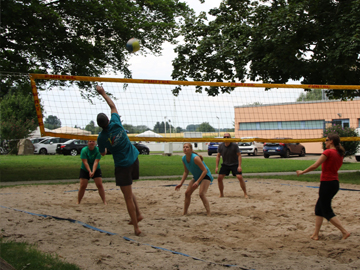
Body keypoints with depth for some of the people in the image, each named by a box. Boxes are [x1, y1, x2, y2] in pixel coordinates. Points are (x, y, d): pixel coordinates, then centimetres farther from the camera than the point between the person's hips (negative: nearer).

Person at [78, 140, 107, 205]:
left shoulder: (97, 150, -15)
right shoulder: (84, 150, -17)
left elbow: (96, 162, -22)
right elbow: (85, 162, -23)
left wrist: (93, 172, -34)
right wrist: (89, 171, -33)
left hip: (96, 169, 1)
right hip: (85, 170, -1)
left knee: (100, 185, -7)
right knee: (82, 186, -7)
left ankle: (104, 201, 0)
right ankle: (78, 202, 5)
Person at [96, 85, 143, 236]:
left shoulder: (101, 137, -13)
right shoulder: (116, 123, -7)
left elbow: (102, 153, 6)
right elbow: (113, 106, 11)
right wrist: (103, 93, 19)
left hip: (122, 165, -5)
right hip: (134, 160, 5)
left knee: (128, 198, 0)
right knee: (129, 192, 26)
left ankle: (136, 228, 2)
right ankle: (137, 214, 20)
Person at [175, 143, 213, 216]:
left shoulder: (195, 158, -29)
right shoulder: (184, 159, -6)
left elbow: (205, 170, -27)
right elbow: (186, 172, 8)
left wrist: (198, 181, -32)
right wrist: (181, 183, 2)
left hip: (205, 176, -8)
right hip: (196, 177, 8)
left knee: (201, 194, -25)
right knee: (187, 193, 6)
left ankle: (209, 213, -20)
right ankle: (185, 213, 18)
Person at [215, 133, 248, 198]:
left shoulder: (234, 146, -15)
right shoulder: (221, 146, -6)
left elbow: (239, 155, -10)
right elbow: (218, 156, 3)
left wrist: (239, 166, -18)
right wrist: (217, 167, -3)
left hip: (234, 164, -3)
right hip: (225, 164, 3)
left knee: (240, 177, -18)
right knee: (219, 178, -8)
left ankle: (245, 193, -5)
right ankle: (221, 194, 10)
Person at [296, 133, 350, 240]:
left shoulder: (328, 152, -15)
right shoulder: (340, 154, 8)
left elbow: (315, 166, -15)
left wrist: (302, 172, -4)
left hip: (327, 182, -9)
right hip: (335, 182, 9)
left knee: (327, 212, -1)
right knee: (319, 208, 16)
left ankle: (344, 232, -5)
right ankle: (316, 234, 17)